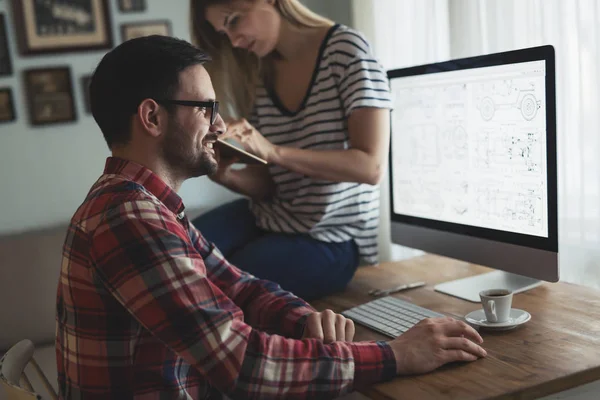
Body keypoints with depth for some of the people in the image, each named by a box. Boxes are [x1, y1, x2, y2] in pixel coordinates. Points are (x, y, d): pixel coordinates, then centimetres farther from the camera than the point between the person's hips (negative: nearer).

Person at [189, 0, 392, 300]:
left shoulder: (346, 49, -13)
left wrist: (273, 151, -30)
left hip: (332, 237, -6)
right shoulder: (261, 76, 4)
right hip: (268, 215, 6)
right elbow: (268, 182, 5)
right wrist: (226, 176, -18)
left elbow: (370, 167, -21)